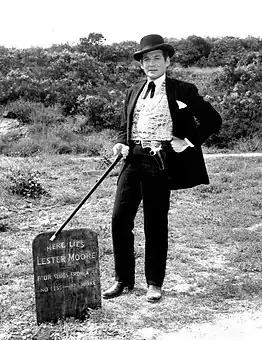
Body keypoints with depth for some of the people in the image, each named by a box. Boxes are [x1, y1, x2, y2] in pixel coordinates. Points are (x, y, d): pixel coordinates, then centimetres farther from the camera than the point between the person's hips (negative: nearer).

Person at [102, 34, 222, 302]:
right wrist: (121, 143, 3)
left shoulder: (182, 91, 3)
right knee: (120, 219, -1)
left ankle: (154, 283, 16)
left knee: (156, 224, 1)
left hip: (161, 162, -4)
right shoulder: (133, 92, 17)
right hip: (133, 160, 4)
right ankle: (123, 280, 14)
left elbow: (212, 120, 3)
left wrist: (188, 141, -5)